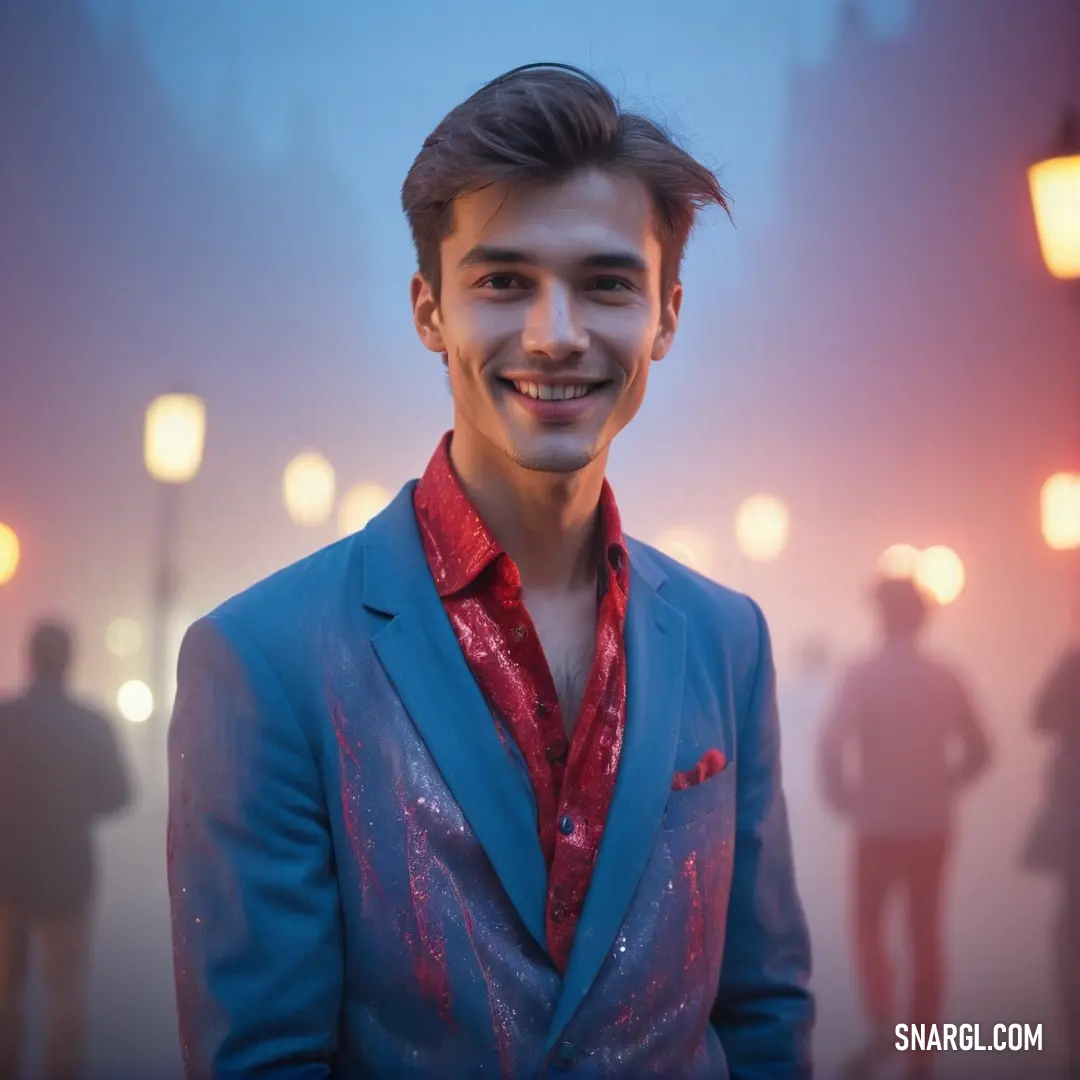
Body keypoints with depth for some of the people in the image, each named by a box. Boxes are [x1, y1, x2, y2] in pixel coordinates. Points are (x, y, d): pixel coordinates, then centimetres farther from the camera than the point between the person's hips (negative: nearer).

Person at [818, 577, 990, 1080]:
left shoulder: (864, 675, -9)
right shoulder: (945, 678, 3)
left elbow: (832, 743, -19)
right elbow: (978, 751, 7)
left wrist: (842, 796, -5)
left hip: (880, 824, -3)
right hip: (932, 826, 4)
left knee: (868, 927, 8)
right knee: (925, 933, 10)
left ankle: (882, 1023, -11)